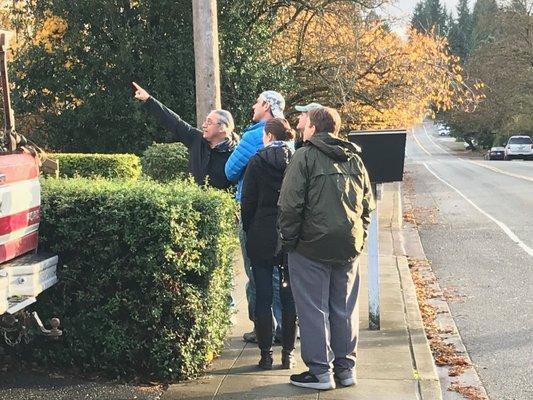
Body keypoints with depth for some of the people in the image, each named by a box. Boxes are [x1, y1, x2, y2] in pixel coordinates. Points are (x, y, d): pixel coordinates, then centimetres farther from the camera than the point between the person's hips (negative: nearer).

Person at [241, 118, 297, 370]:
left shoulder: (257, 161, -5)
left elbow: (247, 202, -3)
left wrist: (249, 232, 7)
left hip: (262, 238, -2)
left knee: (263, 297, 5)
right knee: (289, 296, 9)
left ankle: (266, 354, 7)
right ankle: (288, 353, 12)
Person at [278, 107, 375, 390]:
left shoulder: (305, 156, -8)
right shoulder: (354, 159, 10)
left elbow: (290, 204, -14)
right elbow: (367, 204, 11)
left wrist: (288, 239, -4)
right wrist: (359, 236, 15)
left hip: (312, 246, -5)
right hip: (349, 247, 6)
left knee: (313, 309, 3)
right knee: (344, 308, 13)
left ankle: (320, 371, 6)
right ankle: (346, 367, 19)